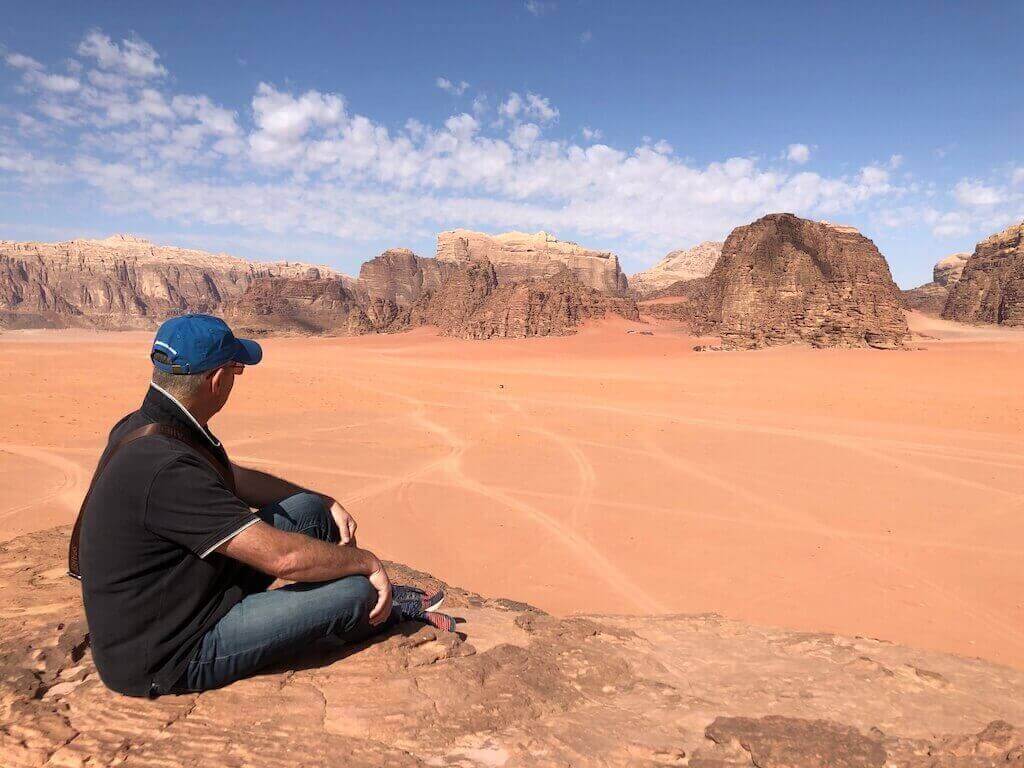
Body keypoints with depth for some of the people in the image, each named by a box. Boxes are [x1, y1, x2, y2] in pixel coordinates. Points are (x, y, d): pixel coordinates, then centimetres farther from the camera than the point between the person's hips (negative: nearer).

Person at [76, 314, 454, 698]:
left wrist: (325, 502, 10)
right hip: (169, 661, -9)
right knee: (356, 590, -14)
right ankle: (386, 607, 22)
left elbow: (235, 479, 17)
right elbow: (282, 557, -31)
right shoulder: (165, 468, -32)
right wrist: (367, 561, -14)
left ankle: (384, 596, 23)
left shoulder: (143, 426, 1)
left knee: (308, 510, 6)